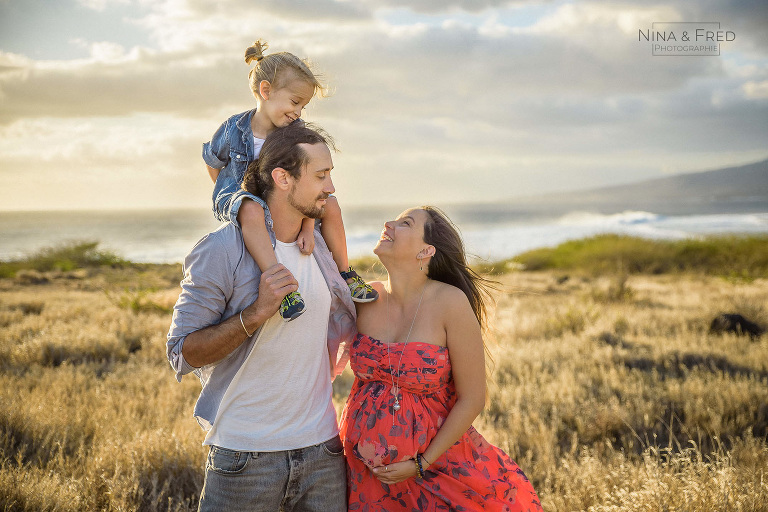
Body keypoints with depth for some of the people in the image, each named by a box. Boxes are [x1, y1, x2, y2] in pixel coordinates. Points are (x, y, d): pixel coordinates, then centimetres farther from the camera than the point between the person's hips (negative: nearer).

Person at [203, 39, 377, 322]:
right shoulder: (233, 130, -18)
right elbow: (213, 164, 1)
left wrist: (307, 228, -26)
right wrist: (232, 196, 1)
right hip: (237, 195, -4)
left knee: (330, 204, -8)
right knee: (252, 210, -40)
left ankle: (344, 273, 10)